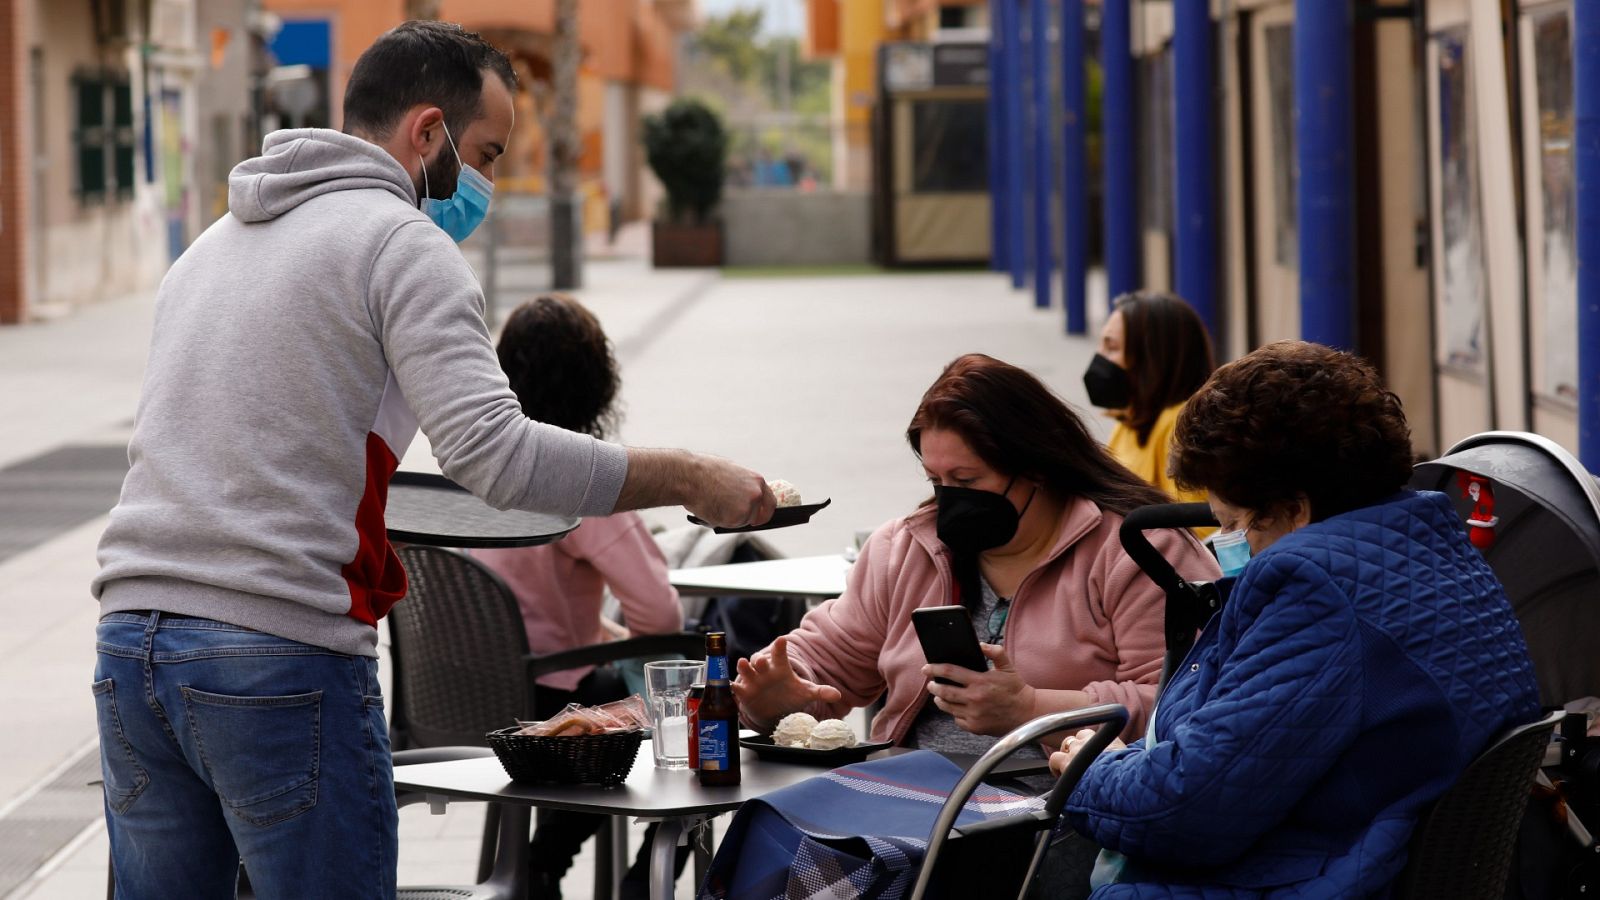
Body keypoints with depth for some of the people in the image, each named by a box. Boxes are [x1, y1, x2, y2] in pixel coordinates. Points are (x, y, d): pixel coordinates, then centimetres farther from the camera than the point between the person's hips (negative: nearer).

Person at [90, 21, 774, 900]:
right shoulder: (403, 243, -5)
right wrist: (689, 481, -11)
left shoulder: (215, 242, 22)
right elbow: (494, 451, -17)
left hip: (129, 635, 8)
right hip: (279, 654, -8)